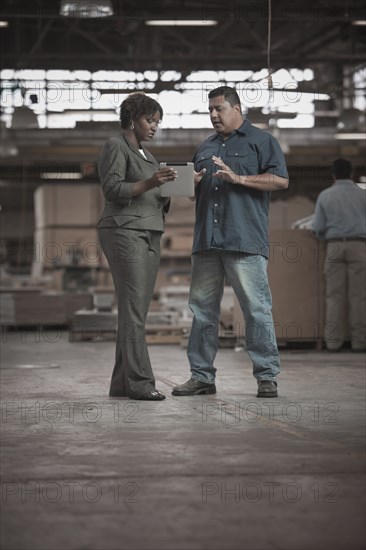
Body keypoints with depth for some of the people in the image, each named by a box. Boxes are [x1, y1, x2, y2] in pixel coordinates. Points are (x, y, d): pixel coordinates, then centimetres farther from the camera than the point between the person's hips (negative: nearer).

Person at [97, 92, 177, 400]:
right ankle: (139, 382, -16)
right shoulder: (116, 147, -1)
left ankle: (122, 383, 4)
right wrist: (149, 184, -24)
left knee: (135, 311, 3)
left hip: (149, 236, 8)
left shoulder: (145, 154, 24)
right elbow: (112, 189, -12)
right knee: (133, 308, -13)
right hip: (125, 233, -8)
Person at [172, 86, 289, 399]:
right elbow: (196, 190, 30)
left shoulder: (261, 141, 6)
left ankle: (267, 376, -2)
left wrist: (238, 178, -13)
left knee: (256, 308, -7)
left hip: (245, 241, -6)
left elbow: (281, 180, -6)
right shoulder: (206, 149, 25)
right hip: (207, 241, 6)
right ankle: (201, 376, 10)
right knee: (202, 307, 5)